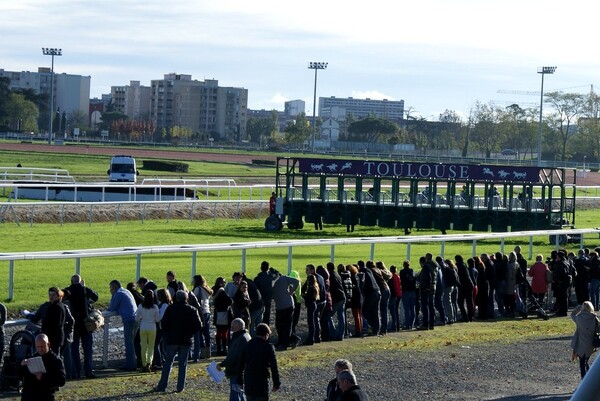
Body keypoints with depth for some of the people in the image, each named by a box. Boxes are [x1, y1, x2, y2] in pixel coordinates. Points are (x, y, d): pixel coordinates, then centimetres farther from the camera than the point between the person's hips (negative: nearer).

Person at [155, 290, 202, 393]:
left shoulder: (171, 308, -5)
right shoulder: (192, 310, 0)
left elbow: (163, 323, -9)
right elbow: (198, 326, -4)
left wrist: (167, 333, 7)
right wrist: (189, 333, 9)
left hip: (172, 339, -1)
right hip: (186, 341, 1)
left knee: (168, 362, 5)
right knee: (183, 364, 8)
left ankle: (162, 385, 4)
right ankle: (180, 386, 6)